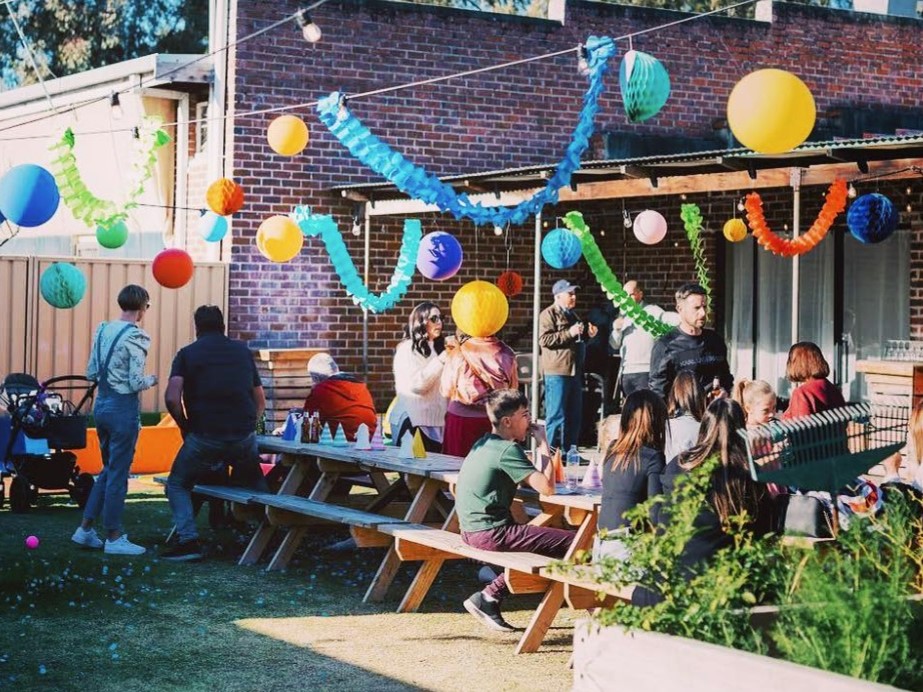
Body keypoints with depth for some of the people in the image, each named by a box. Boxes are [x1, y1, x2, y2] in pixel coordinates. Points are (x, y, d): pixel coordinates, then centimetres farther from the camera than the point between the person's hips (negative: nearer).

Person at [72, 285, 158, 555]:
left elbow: (91, 373, 11)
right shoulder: (135, 337, -15)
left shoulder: (103, 330, 7)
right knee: (118, 474, 1)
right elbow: (136, 383, -17)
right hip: (124, 408, -8)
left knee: (109, 469, 19)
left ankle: (86, 528, 20)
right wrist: (151, 380, 2)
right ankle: (114, 538, 8)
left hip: (101, 404, 8)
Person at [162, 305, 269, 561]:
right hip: (244, 437, 3)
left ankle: (188, 541, 2)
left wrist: (185, 427, 5)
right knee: (254, 482, 30)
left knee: (178, 484, 17)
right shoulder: (242, 351, 14)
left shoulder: (187, 353, 4)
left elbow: (172, 398, -10)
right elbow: (260, 401, 16)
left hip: (204, 437, -3)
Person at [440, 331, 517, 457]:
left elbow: (446, 391, -1)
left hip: (462, 417, -1)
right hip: (496, 419, 2)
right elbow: (513, 388, 5)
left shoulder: (458, 354, -10)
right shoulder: (506, 354, -6)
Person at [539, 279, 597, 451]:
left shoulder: (573, 315, 23)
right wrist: (569, 333, -20)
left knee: (574, 416, 10)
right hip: (557, 372, -9)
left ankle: (569, 450, 16)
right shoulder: (548, 314, -5)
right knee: (556, 416, -9)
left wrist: (588, 334, 15)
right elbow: (544, 339, -17)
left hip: (575, 370, 9)